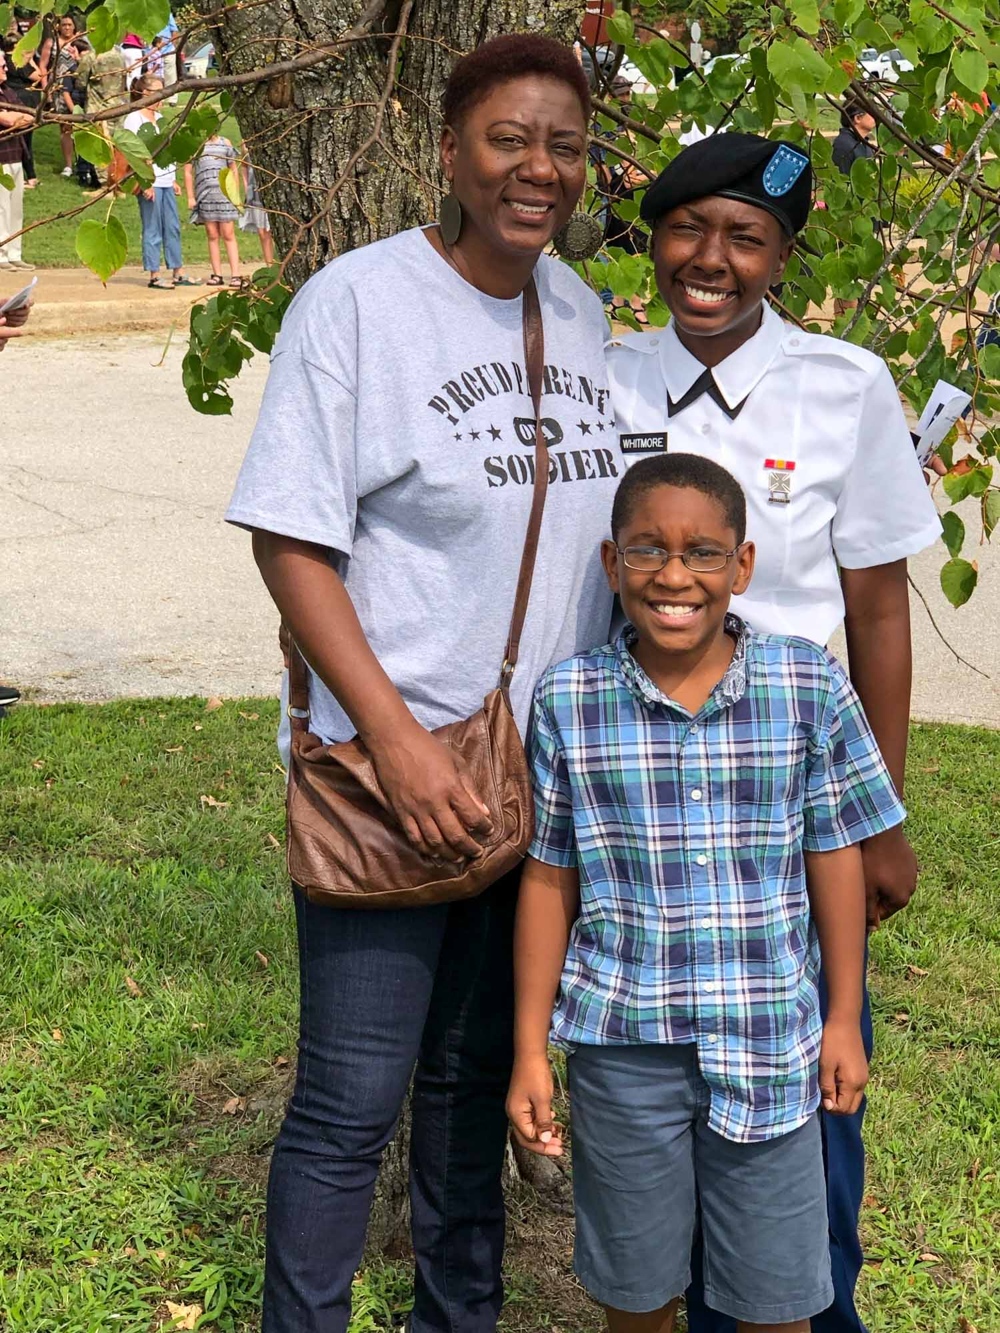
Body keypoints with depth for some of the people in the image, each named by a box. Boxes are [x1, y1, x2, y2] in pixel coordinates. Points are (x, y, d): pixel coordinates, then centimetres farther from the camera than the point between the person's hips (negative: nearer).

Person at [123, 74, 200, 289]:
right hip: (150, 183, -8)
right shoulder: (134, 119, -8)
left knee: (173, 228, 9)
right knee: (152, 230, -3)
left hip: (165, 181, 8)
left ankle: (178, 273, 15)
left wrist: (173, 180, 21)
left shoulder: (159, 117, 18)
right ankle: (154, 276, 3)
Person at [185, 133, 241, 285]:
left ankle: (235, 275, -10)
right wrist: (190, 197, 3)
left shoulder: (225, 143, 14)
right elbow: (188, 172, 10)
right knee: (212, 235, 2)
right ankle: (217, 275, 4)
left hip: (224, 192, 0)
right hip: (204, 195, 1)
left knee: (228, 234, -6)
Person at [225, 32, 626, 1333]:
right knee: (352, 1101, -1)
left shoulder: (582, 311, 8)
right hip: (393, 763, -6)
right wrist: (396, 738, -19)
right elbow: (290, 539, -12)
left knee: (479, 1069, 19)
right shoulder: (357, 299, -10)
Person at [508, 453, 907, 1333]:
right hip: (622, 1044, 0)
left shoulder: (810, 687, -6)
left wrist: (844, 1020, 5)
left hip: (769, 1045, 0)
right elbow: (549, 880, -1)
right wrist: (531, 1050, 1)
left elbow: (835, 858, 2)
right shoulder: (569, 701, -6)